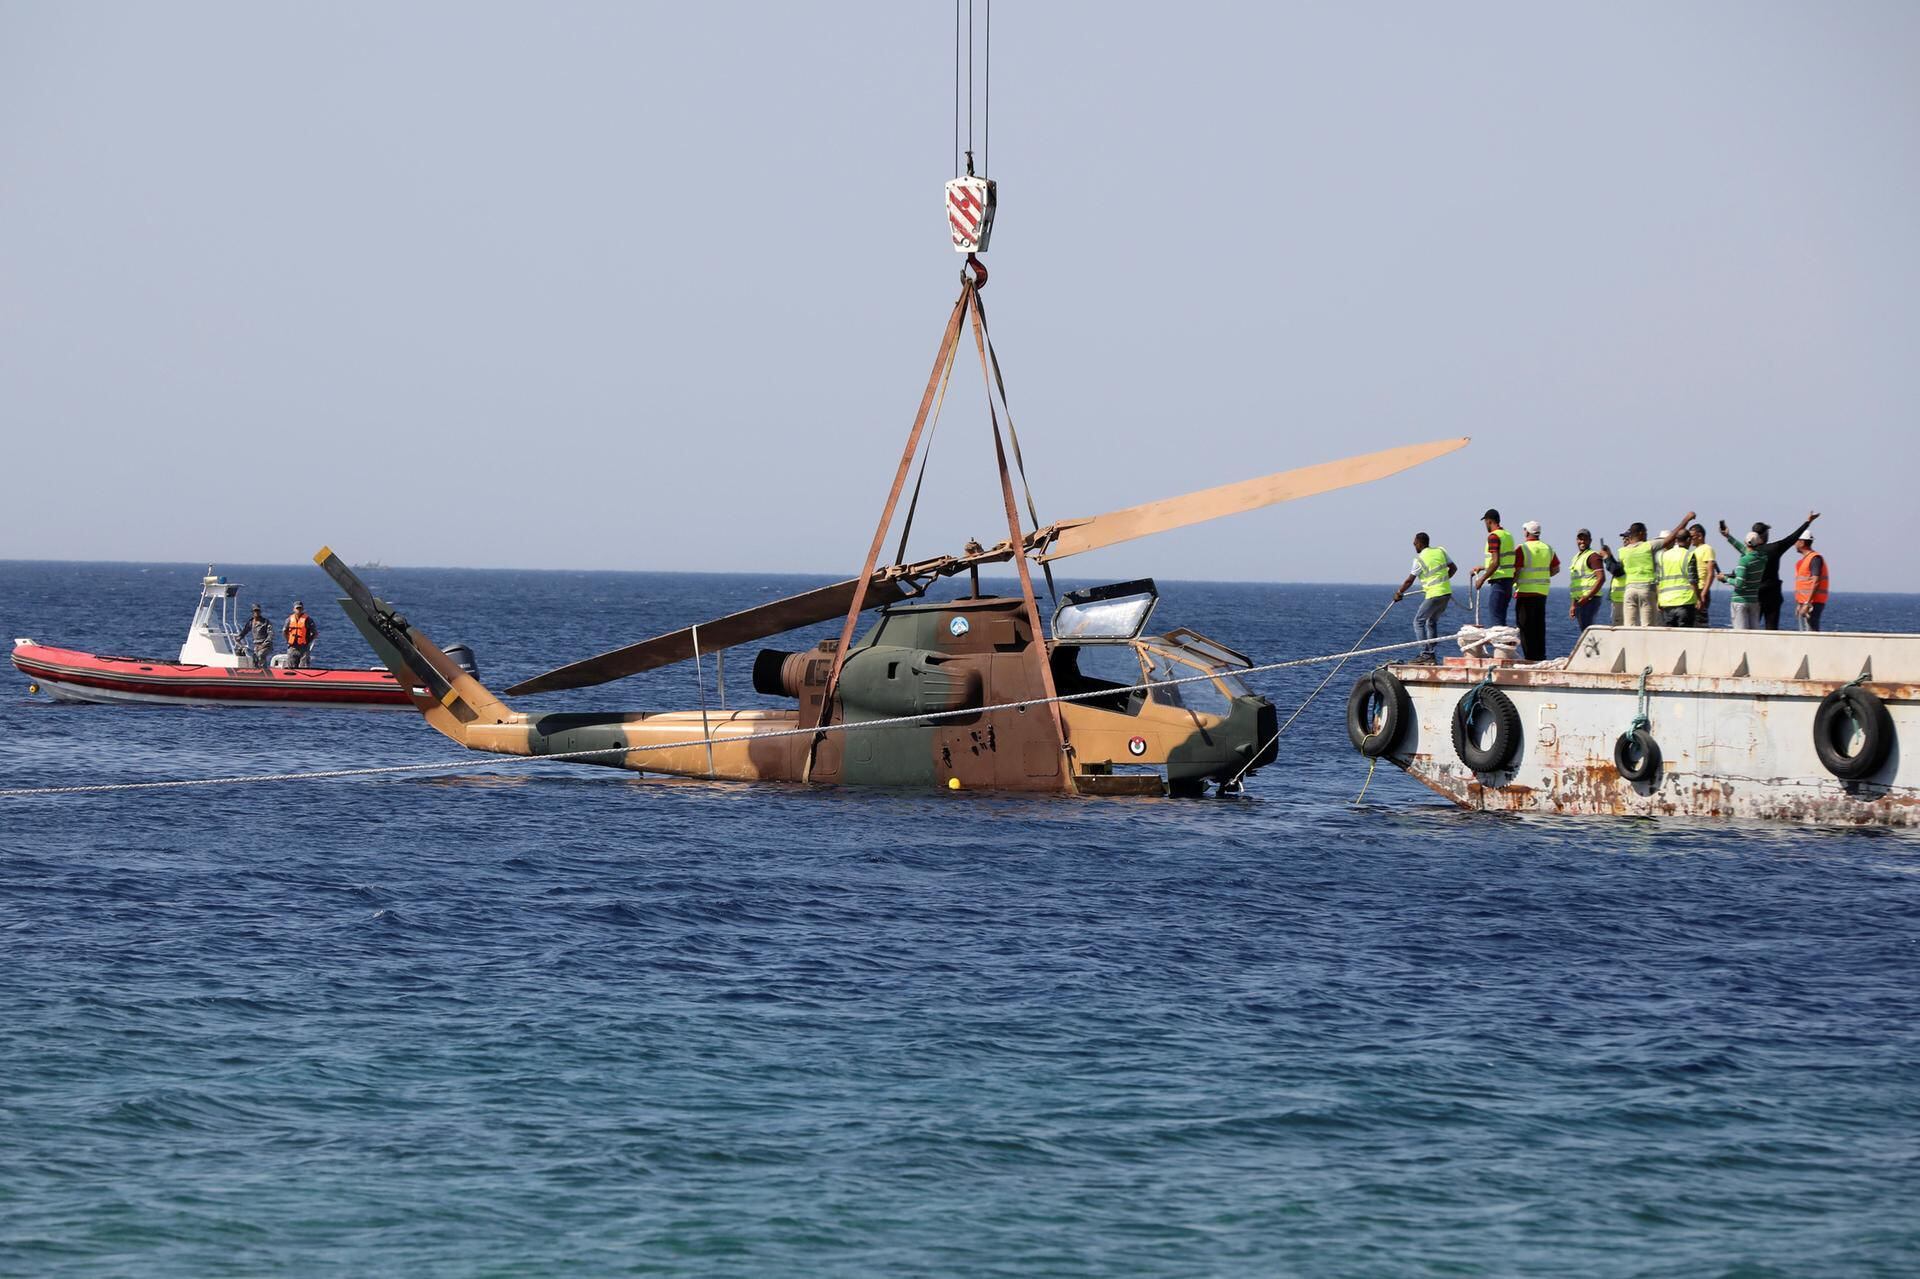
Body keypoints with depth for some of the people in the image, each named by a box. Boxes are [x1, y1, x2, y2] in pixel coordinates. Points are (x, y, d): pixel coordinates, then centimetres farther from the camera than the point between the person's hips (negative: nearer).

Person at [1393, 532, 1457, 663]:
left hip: (1433, 595, -7)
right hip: (1447, 593, 7)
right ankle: (1433, 656, 15)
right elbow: (1453, 568, 14)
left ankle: (1426, 653, -9)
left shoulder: (1419, 559, -9)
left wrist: (1399, 593, 13)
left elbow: (1410, 580, -2)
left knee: (1419, 621, 1)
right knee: (1432, 622, 18)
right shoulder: (1441, 551, 8)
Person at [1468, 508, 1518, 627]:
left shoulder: (1494, 536, -13)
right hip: (1508, 580, 9)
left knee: (1496, 619, -7)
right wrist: (1481, 568, 32)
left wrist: (1482, 579, -12)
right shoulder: (1508, 535, 15)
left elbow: (1495, 563, -21)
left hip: (1498, 581, -9)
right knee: (1501, 619, 13)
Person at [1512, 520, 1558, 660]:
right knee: (1540, 625, 13)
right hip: (1543, 591, 6)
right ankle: (1541, 654, 13)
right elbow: (1556, 569, 14)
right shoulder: (1548, 549, 8)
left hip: (1525, 591, -6)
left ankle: (1530, 655, -4)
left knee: (1525, 626, -1)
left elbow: (1516, 571, -14)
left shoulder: (1523, 549, -11)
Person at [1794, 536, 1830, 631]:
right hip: (1804, 603, 10)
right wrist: (1799, 605, 23)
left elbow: (1815, 582, -20)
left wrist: (1807, 604, -25)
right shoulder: (1805, 559, 18)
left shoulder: (1815, 558, -13)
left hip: (1812, 604, -10)